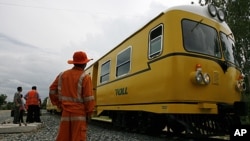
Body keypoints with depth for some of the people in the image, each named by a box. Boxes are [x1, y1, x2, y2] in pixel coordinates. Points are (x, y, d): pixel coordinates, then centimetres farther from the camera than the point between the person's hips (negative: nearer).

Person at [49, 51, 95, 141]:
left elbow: (52, 90, 11)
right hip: (79, 114, -5)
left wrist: (59, 104, 17)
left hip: (65, 113, 5)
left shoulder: (62, 75, 5)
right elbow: (89, 98, -14)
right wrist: (89, 112, -1)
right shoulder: (85, 77, -12)